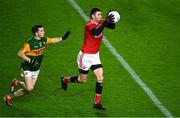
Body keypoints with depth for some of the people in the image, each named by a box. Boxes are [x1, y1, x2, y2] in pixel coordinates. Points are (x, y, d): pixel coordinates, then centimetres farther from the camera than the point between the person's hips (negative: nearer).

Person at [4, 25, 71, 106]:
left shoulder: (44, 40, -3)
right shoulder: (30, 43, -23)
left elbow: (53, 40, 13)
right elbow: (20, 53, -20)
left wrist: (63, 38, 0)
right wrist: (30, 60, -28)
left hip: (36, 69, 7)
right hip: (28, 68, -7)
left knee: (28, 90, 9)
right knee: (29, 88, -20)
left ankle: (9, 97, 26)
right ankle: (16, 83, 9)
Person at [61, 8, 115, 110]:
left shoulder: (101, 22, -3)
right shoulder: (89, 25, -25)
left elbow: (112, 26, -11)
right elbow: (97, 32, -44)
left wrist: (110, 20, -30)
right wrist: (105, 22, -51)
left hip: (95, 55, 6)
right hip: (86, 56, -6)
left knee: (100, 78, -6)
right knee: (83, 80, 9)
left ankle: (97, 103, 1)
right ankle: (65, 80, 39)